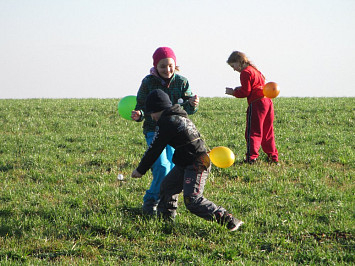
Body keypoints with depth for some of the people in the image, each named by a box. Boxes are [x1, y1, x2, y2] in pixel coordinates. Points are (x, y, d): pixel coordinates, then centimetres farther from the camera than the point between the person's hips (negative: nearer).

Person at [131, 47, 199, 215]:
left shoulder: (181, 82, -1)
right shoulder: (148, 82, -6)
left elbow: (187, 109, -5)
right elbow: (141, 105, -1)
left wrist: (192, 104, -28)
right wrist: (138, 114, -24)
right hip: (154, 130, -3)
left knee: (172, 169, 4)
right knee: (162, 167, -17)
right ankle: (151, 201, -2)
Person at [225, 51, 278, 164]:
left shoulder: (245, 73, -8)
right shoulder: (254, 70, 22)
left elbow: (245, 92, -11)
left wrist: (233, 92, 2)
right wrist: (240, 89, 17)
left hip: (256, 104, -9)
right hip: (268, 101, 9)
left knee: (253, 132, -8)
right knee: (267, 132, 14)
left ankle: (252, 157, -14)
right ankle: (273, 156, 16)